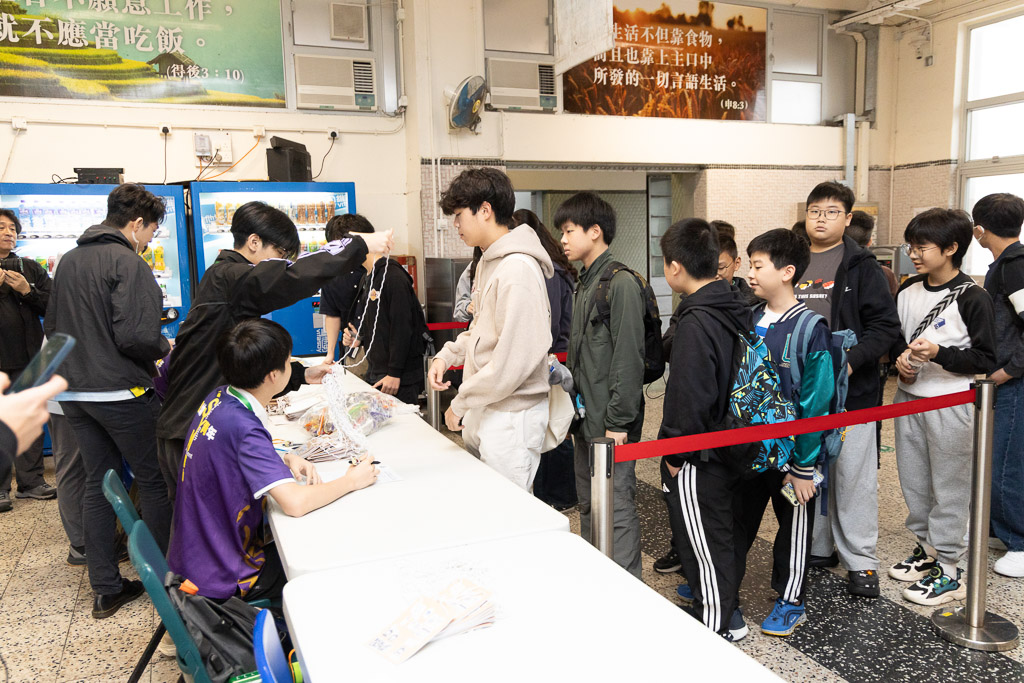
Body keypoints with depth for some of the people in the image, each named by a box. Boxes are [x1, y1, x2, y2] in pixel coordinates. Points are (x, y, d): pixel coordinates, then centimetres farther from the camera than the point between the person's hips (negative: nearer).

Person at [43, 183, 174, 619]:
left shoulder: (68, 261, 12)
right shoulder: (128, 264, -14)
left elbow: (52, 327, 18)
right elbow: (137, 336, -22)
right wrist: (165, 348, -3)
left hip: (74, 394, 8)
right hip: (120, 393, -8)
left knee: (98, 483, 13)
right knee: (153, 480, 5)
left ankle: (105, 589, 18)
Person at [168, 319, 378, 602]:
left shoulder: (219, 399, -4)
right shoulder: (242, 426, -30)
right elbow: (295, 503, -36)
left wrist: (287, 460, -1)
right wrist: (352, 480, -20)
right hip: (222, 577, -8)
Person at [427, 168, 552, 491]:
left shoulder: (518, 269, -21)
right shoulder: (488, 262, 12)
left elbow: (513, 362, -24)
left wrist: (460, 404, -15)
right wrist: (447, 356, 7)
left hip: (511, 418, -10)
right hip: (482, 413, 10)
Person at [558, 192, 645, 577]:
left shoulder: (621, 282, -14)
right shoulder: (585, 283, 15)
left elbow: (629, 356, -19)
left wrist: (619, 420, -20)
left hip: (612, 421, -10)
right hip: (586, 418, 10)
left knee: (617, 508, -2)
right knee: (588, 505, 18)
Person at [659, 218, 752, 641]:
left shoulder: (695, 322, -23)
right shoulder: (737, 308, 4)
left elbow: (689, 397, -23)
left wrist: (674, 452, -12)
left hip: (703, 454, -9)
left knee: (706, 543, 5)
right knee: (728, 533, 21)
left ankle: (714, 629, 19)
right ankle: (729, 613, 36)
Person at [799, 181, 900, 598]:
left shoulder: (861, 266, -2)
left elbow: (885, 324, -8)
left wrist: (851, 359, -21)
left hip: (849, 390, -4)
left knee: (854, 475, 2)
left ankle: (861, 561, 16)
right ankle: (817, 548, 30)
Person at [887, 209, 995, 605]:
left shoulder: (972, 298, -11)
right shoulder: (908, 292, 7)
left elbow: (985, 359, -12)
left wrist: (938, 353, -24)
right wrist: (900, 357, -3)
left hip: (951, 404, -6)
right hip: (909, 397, 7)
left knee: (948, 487, 3)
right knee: (912, 480, 15)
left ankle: (948, 571, 14)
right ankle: (927, 549, 33)